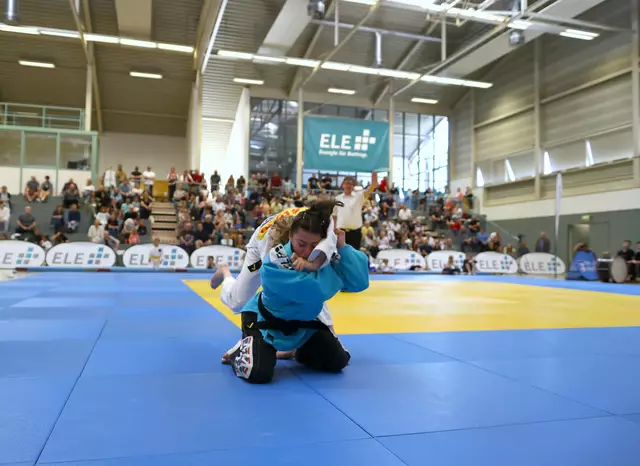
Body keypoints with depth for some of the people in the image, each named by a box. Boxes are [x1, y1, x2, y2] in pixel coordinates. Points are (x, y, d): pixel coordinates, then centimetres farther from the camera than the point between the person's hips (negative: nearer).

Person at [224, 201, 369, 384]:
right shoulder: (274, 262, -34)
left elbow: (359, 283, -26)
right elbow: (317, 291, -44)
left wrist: (343, 248, -31)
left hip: (303, 321, 6)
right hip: (266, 319, -5)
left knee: (337, 362, 3)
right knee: (258, 374, -25)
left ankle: (299, 349, 32)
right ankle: (240, 350, 10)